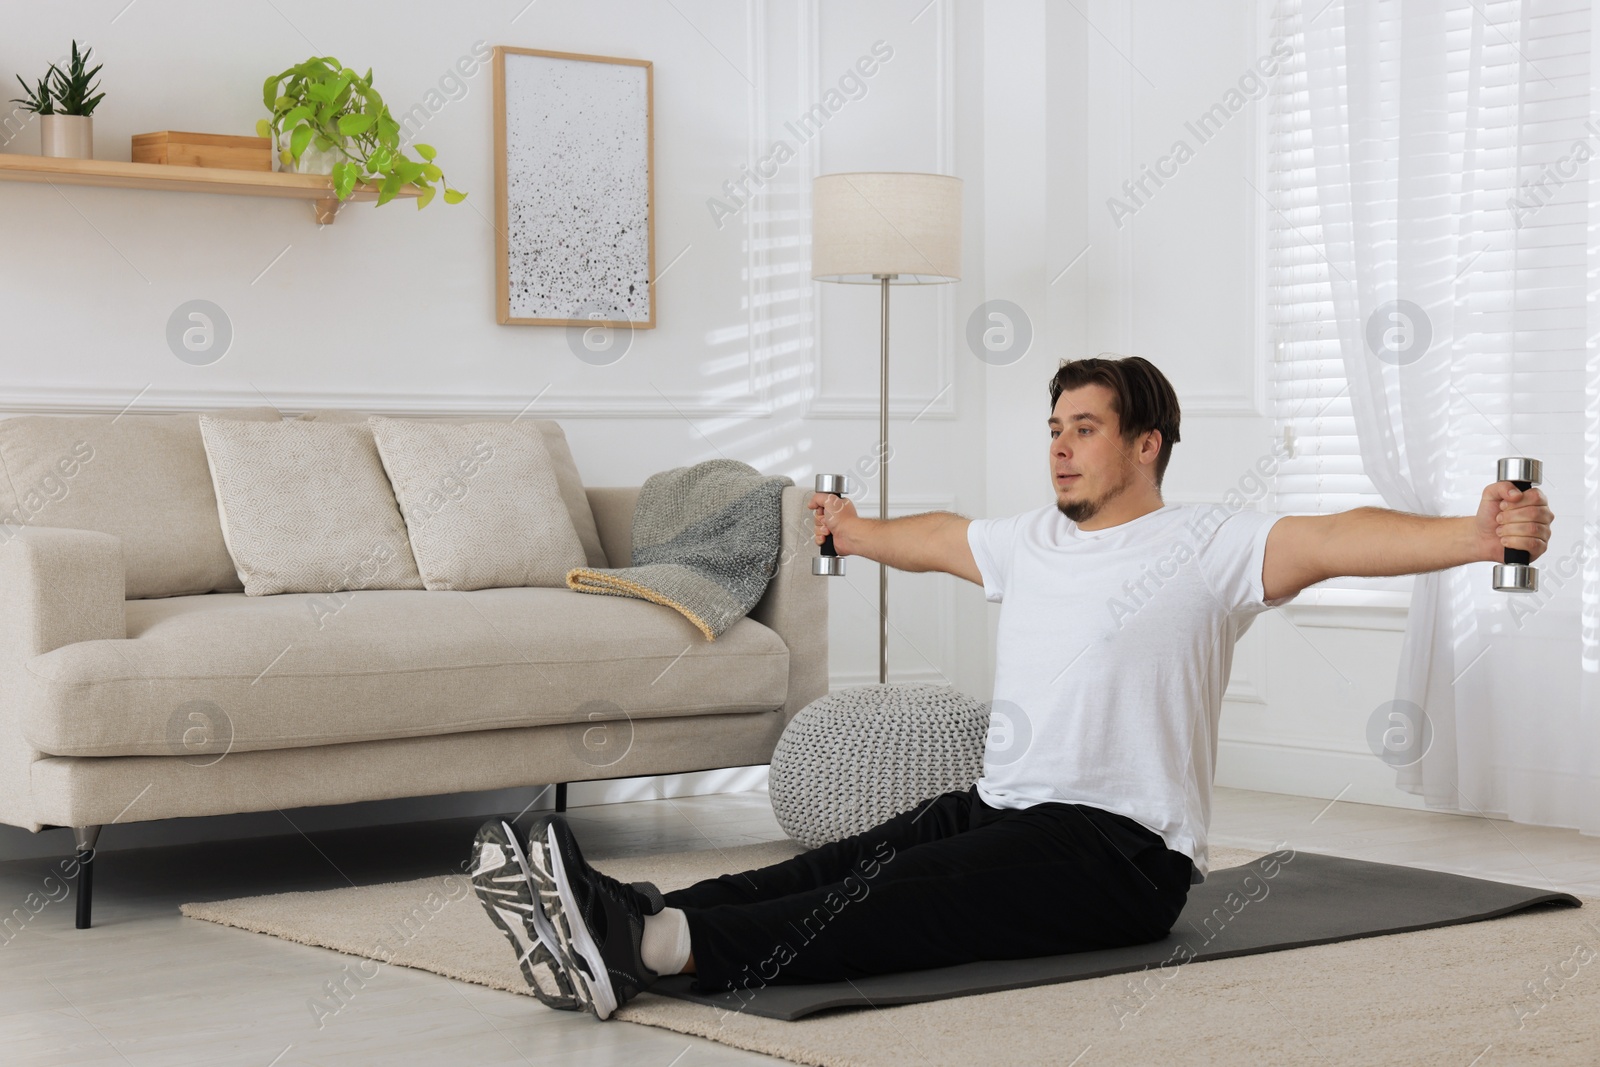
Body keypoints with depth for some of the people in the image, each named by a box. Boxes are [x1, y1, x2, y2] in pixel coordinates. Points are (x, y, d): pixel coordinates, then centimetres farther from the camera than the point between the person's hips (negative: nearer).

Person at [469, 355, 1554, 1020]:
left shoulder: (1209, 546, -7)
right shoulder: (1031, 539, 17)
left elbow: (1339, 538, -22)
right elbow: (935, 538, 37)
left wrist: (1476, 533, -38)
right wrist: (851, 530, 55)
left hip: (1123, 850, -7)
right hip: (1003, 807, 8)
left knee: (907, 897, -31)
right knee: (847, 868, -20)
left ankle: (658, 946, -53)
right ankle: (620, 913, -42)